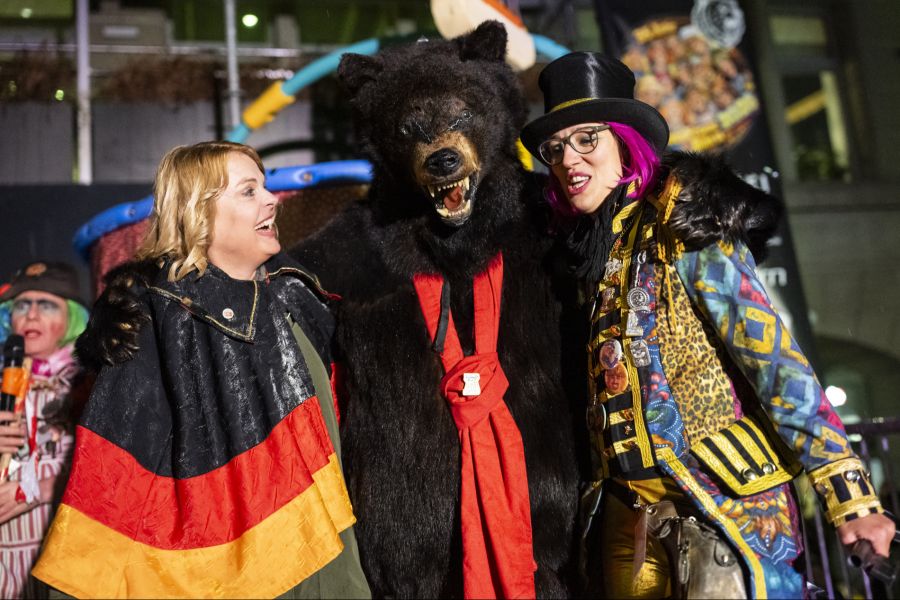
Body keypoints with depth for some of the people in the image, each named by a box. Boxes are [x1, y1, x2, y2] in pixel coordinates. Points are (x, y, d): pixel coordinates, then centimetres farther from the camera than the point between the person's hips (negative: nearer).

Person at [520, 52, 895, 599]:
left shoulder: (684, 231, -8)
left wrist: (851, 495, -18)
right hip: (628, 517, 6)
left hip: (723, 504, -6)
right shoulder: (576, 252, 10)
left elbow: (772, 358, -13)